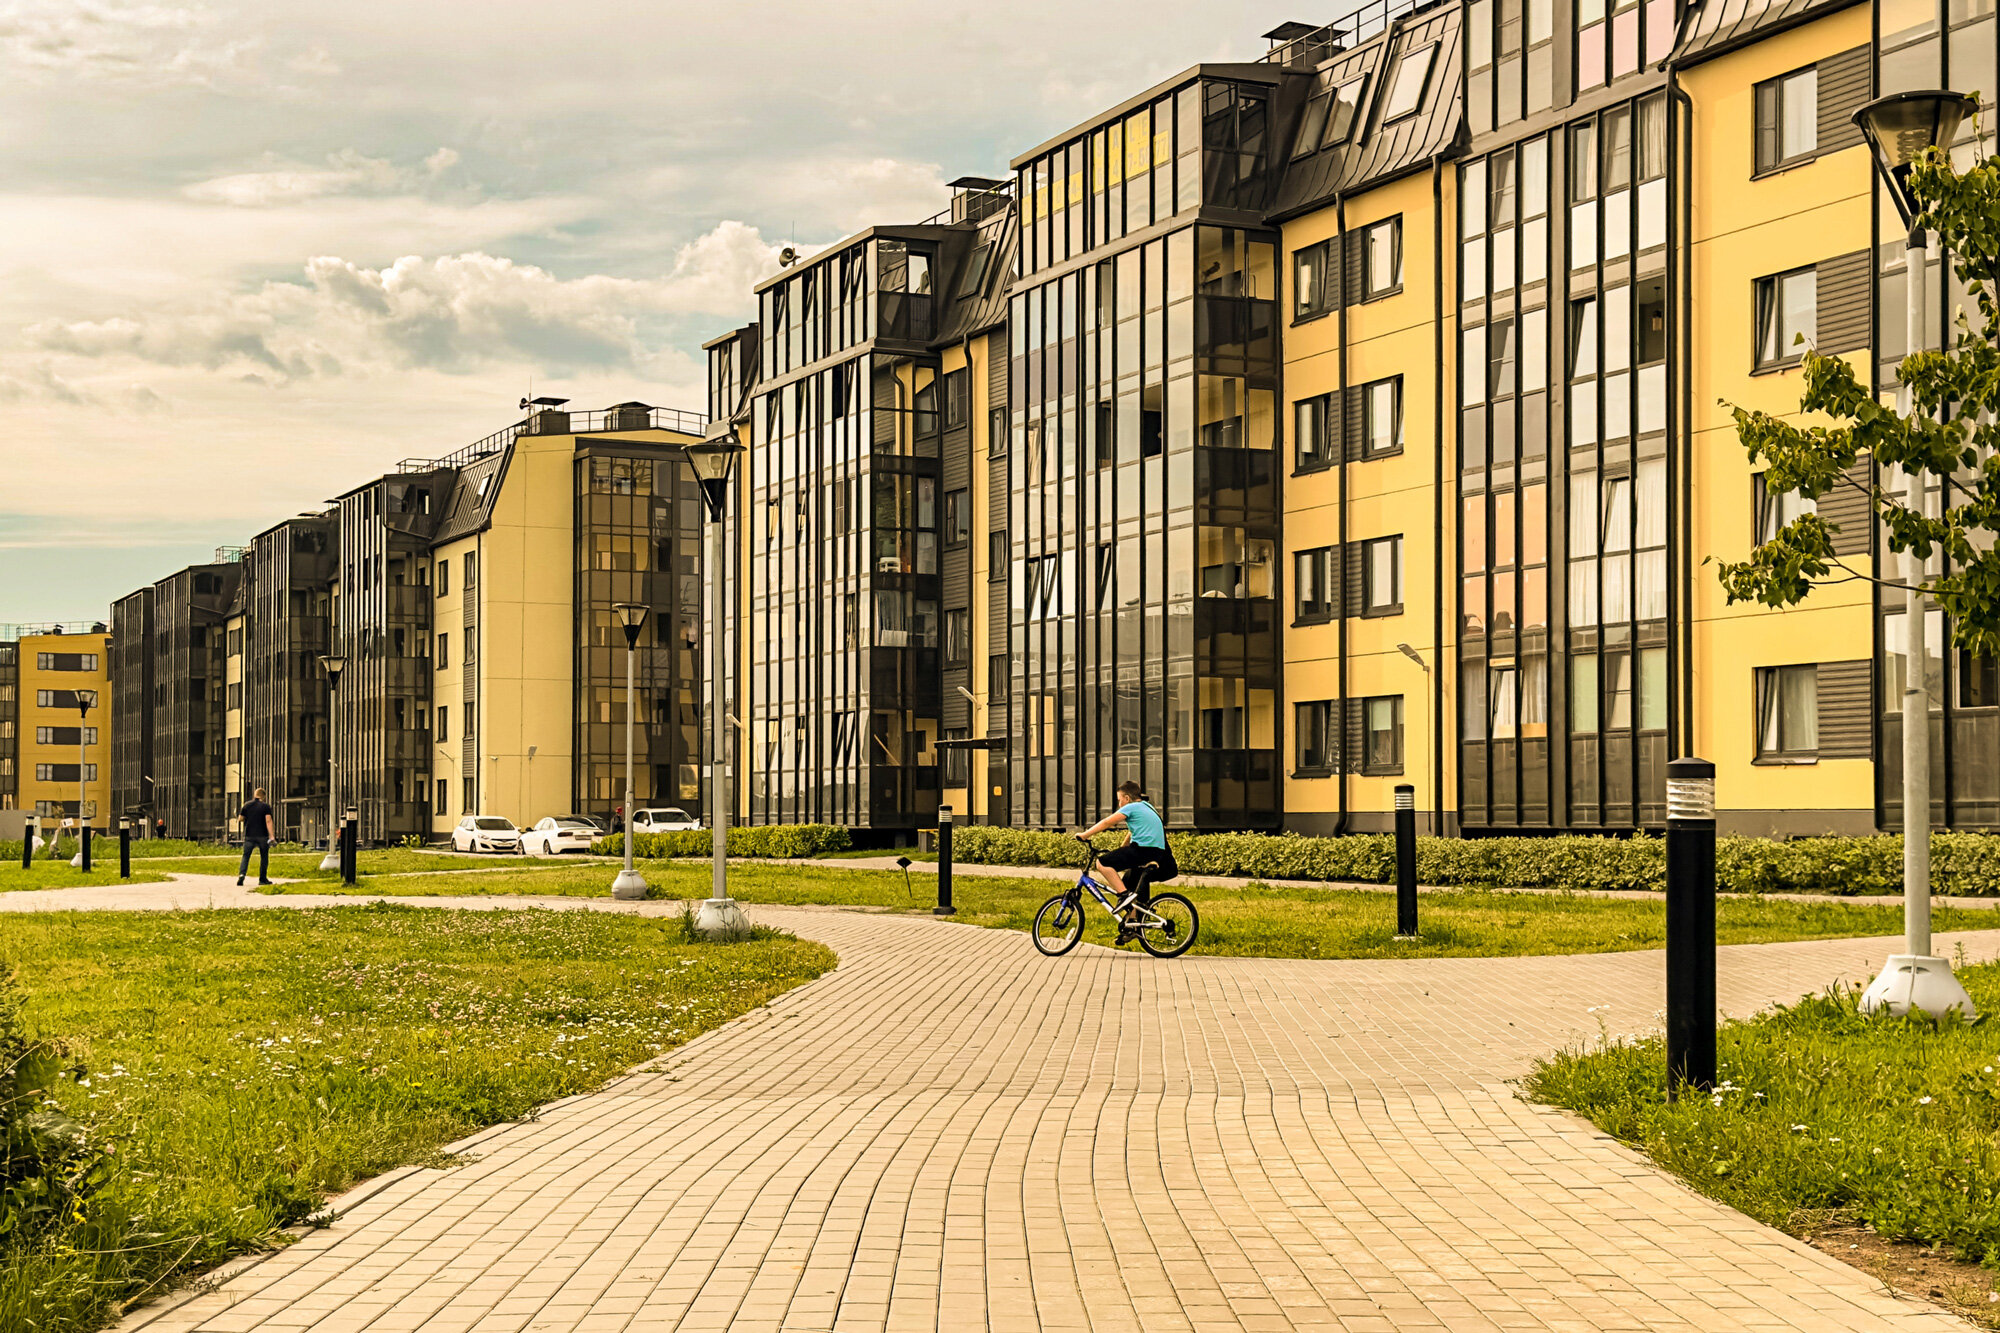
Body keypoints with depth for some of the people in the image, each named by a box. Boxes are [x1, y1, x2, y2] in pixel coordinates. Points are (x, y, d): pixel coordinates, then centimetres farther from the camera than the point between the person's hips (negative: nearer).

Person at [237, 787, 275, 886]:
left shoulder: (246, 806, 3)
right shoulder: (265, 806, -5)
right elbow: (268, 821, -13)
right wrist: (271, 836, -17)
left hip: (249, 835, 2)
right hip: (262, 836, -2)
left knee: (246, 856, 7)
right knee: (264, 857, 9)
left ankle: (241, 874, -15)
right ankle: (262, 879, 8)